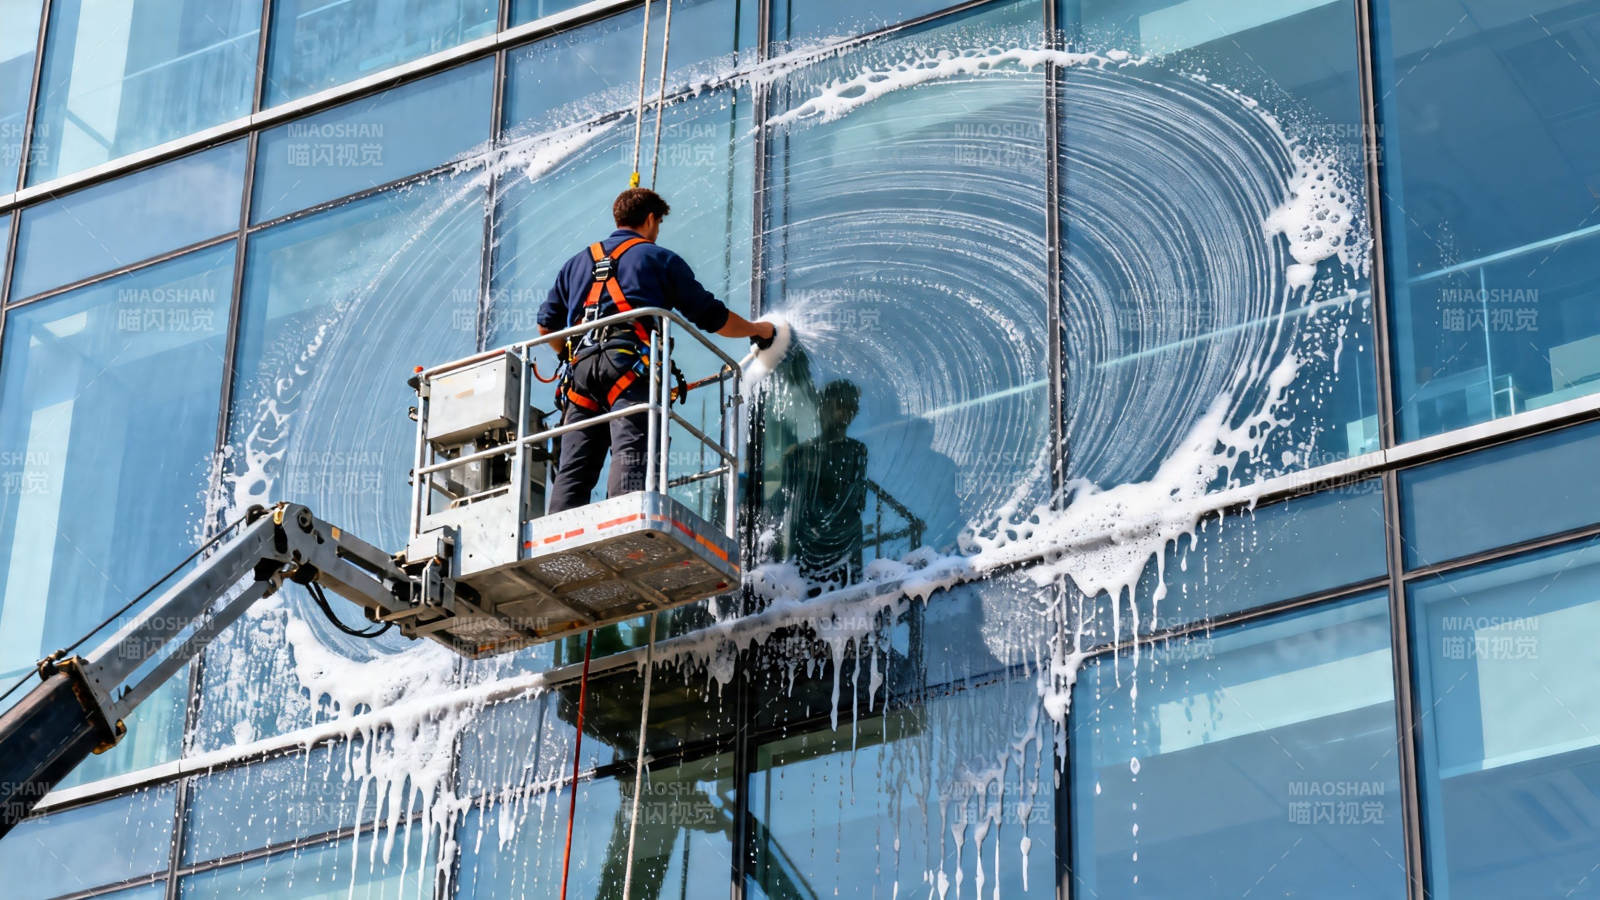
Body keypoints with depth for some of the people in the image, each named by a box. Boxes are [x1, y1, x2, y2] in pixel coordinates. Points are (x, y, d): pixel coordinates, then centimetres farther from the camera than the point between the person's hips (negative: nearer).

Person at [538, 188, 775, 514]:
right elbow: (713, 317, 19)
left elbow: (547, 326, 28)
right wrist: (757, 329, 35)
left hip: (580, 365, 5)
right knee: (631, 451, -22)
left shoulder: (578, 262, 30)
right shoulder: (660, 259, 17)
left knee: (573, 469, -1)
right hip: (630, 363, -5)